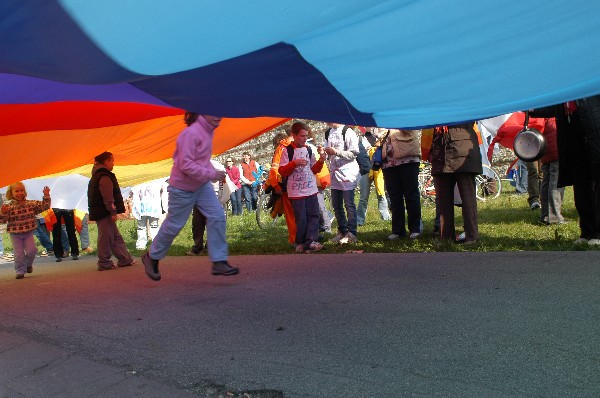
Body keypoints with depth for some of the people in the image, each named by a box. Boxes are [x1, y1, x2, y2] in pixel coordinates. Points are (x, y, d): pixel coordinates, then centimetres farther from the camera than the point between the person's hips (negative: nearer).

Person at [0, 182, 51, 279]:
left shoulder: (31, 204, -2)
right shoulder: (9, 207, -8)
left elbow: (44, 206, -3)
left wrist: (46, 195, -13)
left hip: (28, 233, 1)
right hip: (15, 234, -1)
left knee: (32, 250, -6)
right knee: (19, 254, -1)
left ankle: (28, 264, 23)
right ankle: (20, 271, 11)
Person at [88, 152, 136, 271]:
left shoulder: (97, 176, 19)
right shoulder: (105, 177, -14)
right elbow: (108, 197, -21)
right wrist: (113, 212, -20)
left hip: (100, 212, 11)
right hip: (105, 213, -11)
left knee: (116, 237, 12)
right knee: (106, 237, -4)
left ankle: (125, 259, 16)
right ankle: (104, 263, 3)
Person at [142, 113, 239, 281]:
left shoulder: (207, 130, 3)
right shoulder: (191, 133, -24)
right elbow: (185, 165, -28)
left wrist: (212, 171, 1)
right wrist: (212, 173, -28)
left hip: (202, 185, 8)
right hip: (183, 187, -8)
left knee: (217, 216, -6)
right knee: (174, 225, 6)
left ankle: (219, 262, -1)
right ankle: (151, 257, 30)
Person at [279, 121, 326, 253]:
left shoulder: (309, 150, 12)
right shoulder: (287, 151, -2)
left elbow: (314, 170, 14)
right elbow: (282, 171, -5)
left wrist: (321, 160, -2)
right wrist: (294, 163, -16)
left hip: (311, 190, 5)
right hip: (296, 191, -4)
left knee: (313, 215, -1)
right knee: (301, 218, -2)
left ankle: (310, 241, 1)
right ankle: (300, 243, 10)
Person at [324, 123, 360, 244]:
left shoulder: (347, 132, -11)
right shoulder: (328, 133, 11)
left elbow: (354, 153, -14)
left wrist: (336, 152, -21)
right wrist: (324, 151, -2)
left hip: (347, 172, -7)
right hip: (334, 172, 7)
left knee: (349, 204, -3)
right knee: (336, 204, 10)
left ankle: (351, 233, 4)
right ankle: (342, 231, 22)